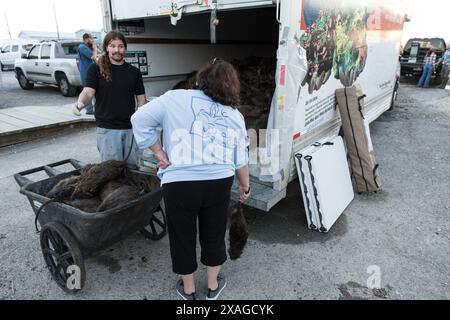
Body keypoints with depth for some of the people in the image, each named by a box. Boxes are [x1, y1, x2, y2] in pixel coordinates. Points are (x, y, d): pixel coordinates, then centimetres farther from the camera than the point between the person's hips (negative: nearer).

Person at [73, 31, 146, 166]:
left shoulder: (134, 72, 8)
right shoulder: (96, 69, 1)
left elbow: (141, 98, 9)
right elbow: (88, 91, -9)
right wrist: (80, 102, -32)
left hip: (131, 128, 3)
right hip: (107, 129, -2)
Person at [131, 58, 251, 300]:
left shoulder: (176, 99, -3)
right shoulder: (235, 116, 6)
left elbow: (140, 120, -3)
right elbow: (240, 160, 8)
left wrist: (159, 153, 3)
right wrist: (245, 185, 23)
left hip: (179, 184, -2)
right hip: (219, 183, 3)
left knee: (183, 237, 18)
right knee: (213, 235, 22)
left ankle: (188, 289, 39)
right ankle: (213, 286, 41)